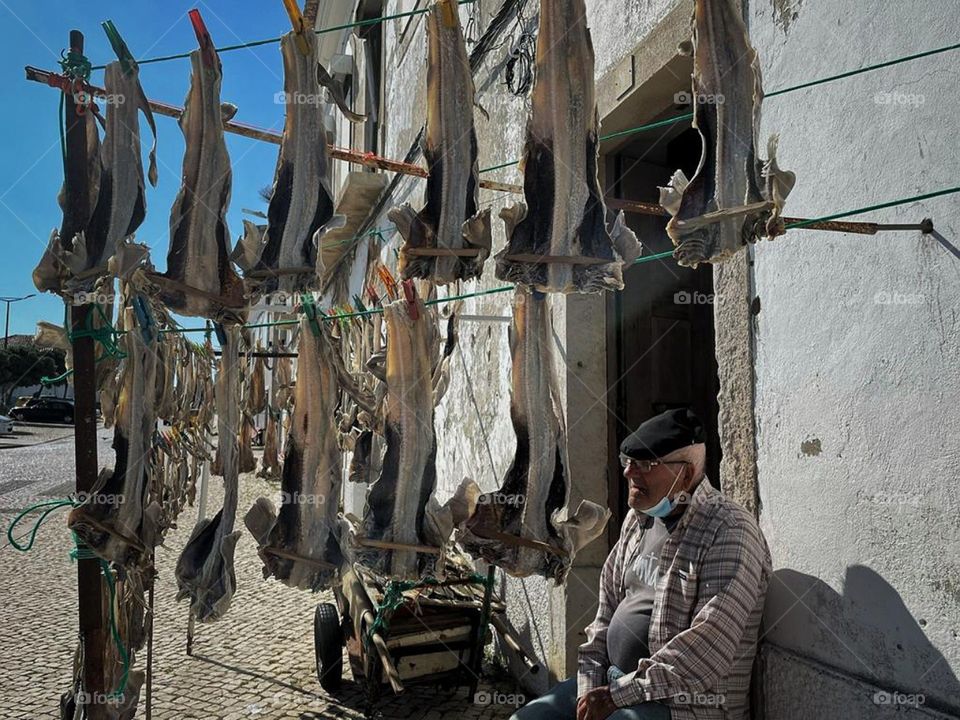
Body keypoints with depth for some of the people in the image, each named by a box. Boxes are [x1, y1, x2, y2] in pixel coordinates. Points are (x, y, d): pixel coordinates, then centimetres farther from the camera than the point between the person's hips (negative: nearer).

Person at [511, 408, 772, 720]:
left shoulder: (730, 531, -16)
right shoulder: (638, 518, 9)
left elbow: (710, 647, -23)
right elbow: (608, 607, 13)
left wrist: (617, 695, -21)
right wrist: (590, 683, 0)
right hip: (614, 681, 8)